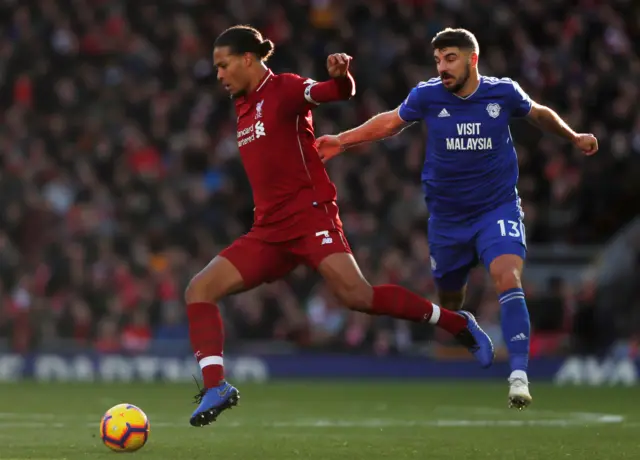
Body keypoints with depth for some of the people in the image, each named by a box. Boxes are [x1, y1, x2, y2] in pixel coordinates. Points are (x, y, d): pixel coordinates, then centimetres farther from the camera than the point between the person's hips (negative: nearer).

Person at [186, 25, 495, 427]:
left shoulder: (284, 88, -4)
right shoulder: (244, 106, 19)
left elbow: (339, 92, -22)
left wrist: (341, 76, -43)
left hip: (310, 214, -8)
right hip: (270, 229, 8)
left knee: (355, 295, -25)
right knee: (199, 290, -6)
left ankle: (458, 324, -10)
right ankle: (215, 387, -13)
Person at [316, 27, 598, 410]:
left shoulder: (503, 92, -9)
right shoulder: (427, 96, -8)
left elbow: (539, 113, 14)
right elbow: (390, 123, 9)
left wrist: (574, 137, 17)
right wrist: (342, 141, 4)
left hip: (498, 209, -2)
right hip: (447, 217, 2)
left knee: (508, 280, -24)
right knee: (450, 300, 13)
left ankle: (519, 376, -29)